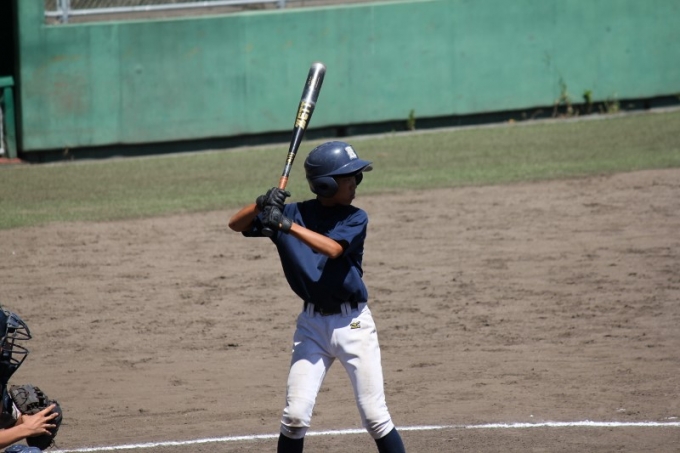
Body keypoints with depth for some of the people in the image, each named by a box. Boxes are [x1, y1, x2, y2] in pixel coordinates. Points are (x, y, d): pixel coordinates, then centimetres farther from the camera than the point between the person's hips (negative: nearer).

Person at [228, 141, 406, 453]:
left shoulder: (355, 219, -5)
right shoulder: (294, 212, -1)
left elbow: (333, 249, -25)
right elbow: (236, 224, -1)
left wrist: (288, 226, -34)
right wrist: (262, 204, -21)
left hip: (352, 322, -1)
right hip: (312, 324, 2)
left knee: (375, 416, -2)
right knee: (295, 415, -4)